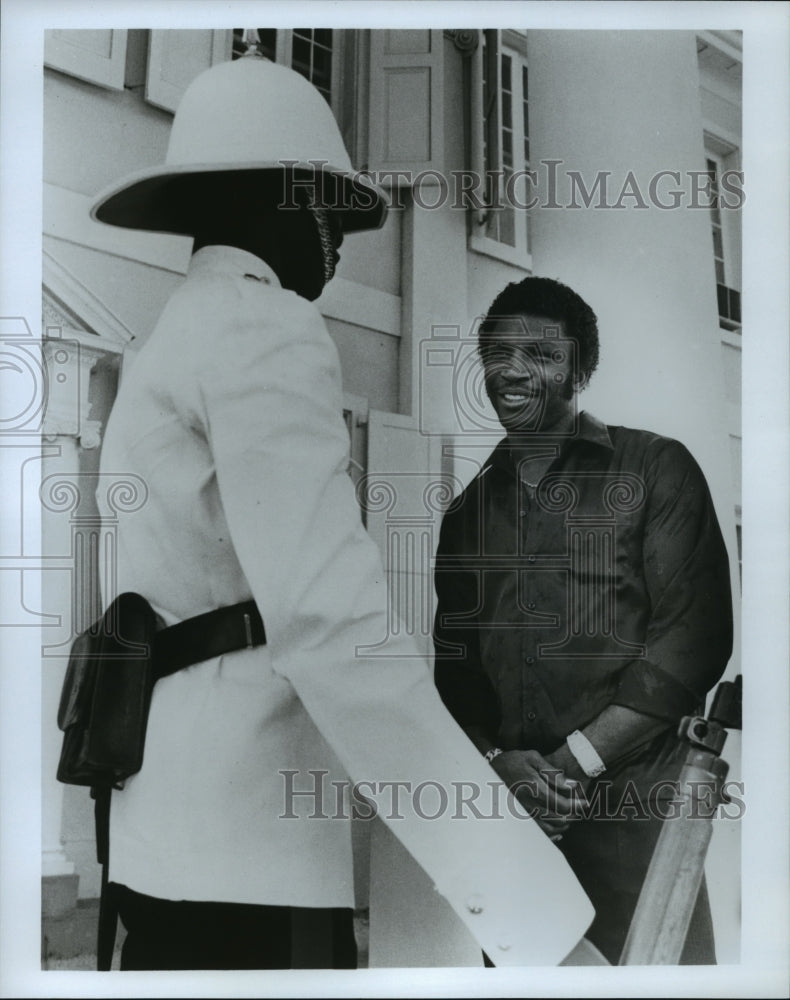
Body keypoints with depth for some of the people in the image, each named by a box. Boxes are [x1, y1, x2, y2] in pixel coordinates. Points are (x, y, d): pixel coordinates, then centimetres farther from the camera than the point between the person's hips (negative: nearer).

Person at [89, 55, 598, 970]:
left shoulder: (165, 346, 19)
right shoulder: (266, 328, -10)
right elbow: (329, 619, -23)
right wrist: (526, 897, -25)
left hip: (167, 838, 9)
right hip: (243, 845, -9)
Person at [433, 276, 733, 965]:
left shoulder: (655, 468, 3)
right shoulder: (469, 511, 17)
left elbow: (694, 631, -6)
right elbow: (453, 663, 14)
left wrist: (579, 759, -11)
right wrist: (497, 759, -5)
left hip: (630, 799, -3)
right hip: (507, 805, 4)